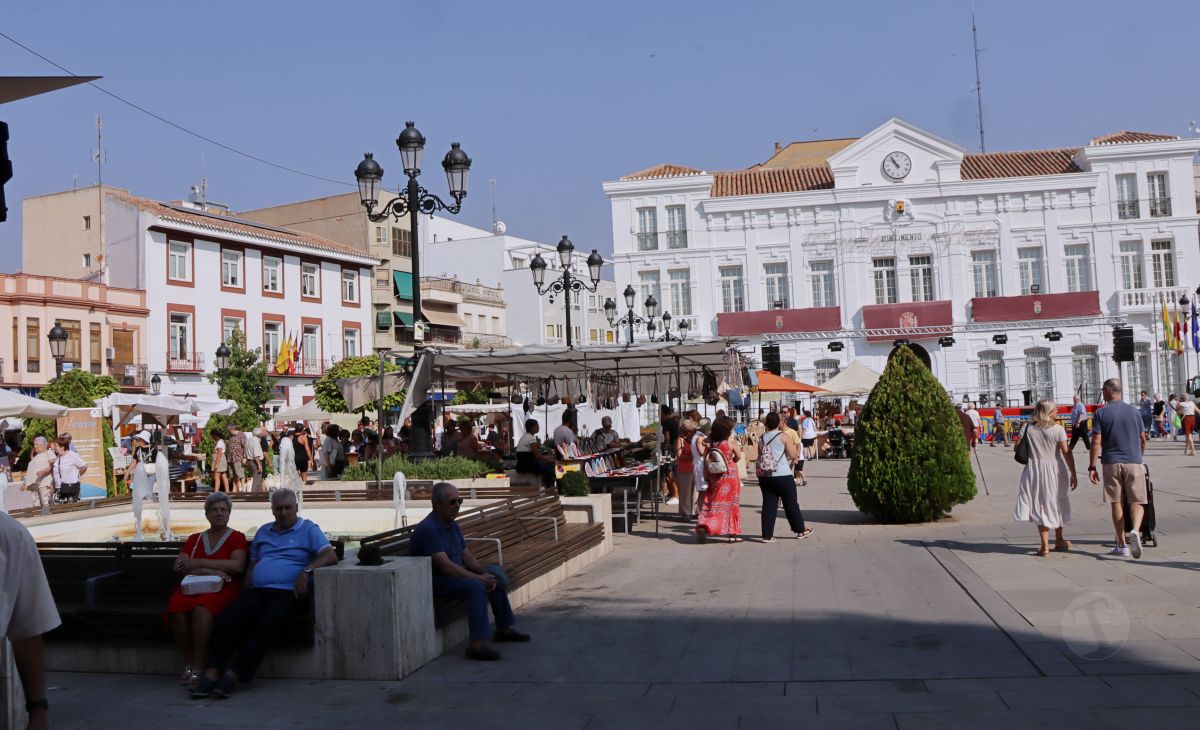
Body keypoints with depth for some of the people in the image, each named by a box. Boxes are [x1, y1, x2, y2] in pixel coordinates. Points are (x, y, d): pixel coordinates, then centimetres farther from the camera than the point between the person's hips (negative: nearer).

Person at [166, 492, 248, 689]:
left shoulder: (236, 537, 13)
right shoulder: (194, 539, 23)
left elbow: (237, 565, -5)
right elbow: (178, 566, 9)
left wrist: (199, 563, -5)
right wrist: (210, 571, -7)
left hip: (223, 588, -3)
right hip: (192, 586, 3)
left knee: (201, 607, -37)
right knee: (175, 608, -32)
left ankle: (198, 667, -31)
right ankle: (188, 663, -18)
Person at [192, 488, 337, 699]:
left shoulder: (308, 529, 9)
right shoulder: (263, 531, 27)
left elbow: (330, 555, -4)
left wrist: (306, 570, -19)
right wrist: (246, 592, 10)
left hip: (286, 592, -4)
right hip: (256, 591, 5)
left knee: (268, 620, -33)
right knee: (229, 616, -24)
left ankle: (234, 674, -33)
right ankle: (212, 673, -30)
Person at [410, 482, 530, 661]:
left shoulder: (452, 525, 9)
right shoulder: (428, 528, -23)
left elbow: (467, 556, 10)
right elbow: (446, 566, -29)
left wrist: (484, 572, -10)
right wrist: (480, 578, -25)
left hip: (454, 574, 10)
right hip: (434, 582, -10)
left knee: (495, 575, 10)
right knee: (475, 586, -31)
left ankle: (503, 629, 22)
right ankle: (476, 645, -33)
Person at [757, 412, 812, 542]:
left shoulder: (762, 438, 7)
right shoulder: (782, 436, -6)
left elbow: (759, 457, 12)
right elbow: (793, 455, -5)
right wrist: (793, 445, 12)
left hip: (765, 476, 4)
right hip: (783, 475, -4)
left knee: (768, 505, 5)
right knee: (791, 504, 9)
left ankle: (767, 535, 2)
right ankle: (800, 530, 21)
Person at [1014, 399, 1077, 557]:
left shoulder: (1029, 428, -1)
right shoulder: (1058, 429, -9)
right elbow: (1066, 453, -11)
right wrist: (1073, 474, -7)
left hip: (1034, 471, 1)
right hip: (1055, 470, -1)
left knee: (1040, 506, 4)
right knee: (1057, 504, 18)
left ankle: (1045, 546, -3)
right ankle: (1059, 540, 34)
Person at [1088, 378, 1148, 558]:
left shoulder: (1100, 413, -2)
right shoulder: (1134, 411, 7)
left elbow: (1096, 442, -7)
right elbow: (1143, 439, 11)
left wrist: (1092, 467, -4)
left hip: (1111, 462, -1)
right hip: (1133, 462, 1)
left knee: (1116, 503, 7)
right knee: (1136, 502, 3)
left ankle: (1122, 545, 10)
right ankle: (1135, 531, -25)